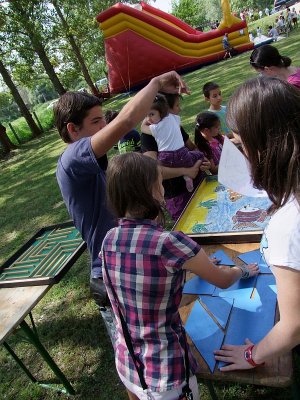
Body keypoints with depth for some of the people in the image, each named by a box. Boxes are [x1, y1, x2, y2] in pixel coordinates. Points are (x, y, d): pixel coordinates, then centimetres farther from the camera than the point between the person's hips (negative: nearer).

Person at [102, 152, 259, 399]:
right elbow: (223, 280, -9)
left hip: (126, 364, 5)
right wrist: (244, 271, 9)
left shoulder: (109, 240, -9)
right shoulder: (169, 242, -28)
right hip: (164, 373, -5)